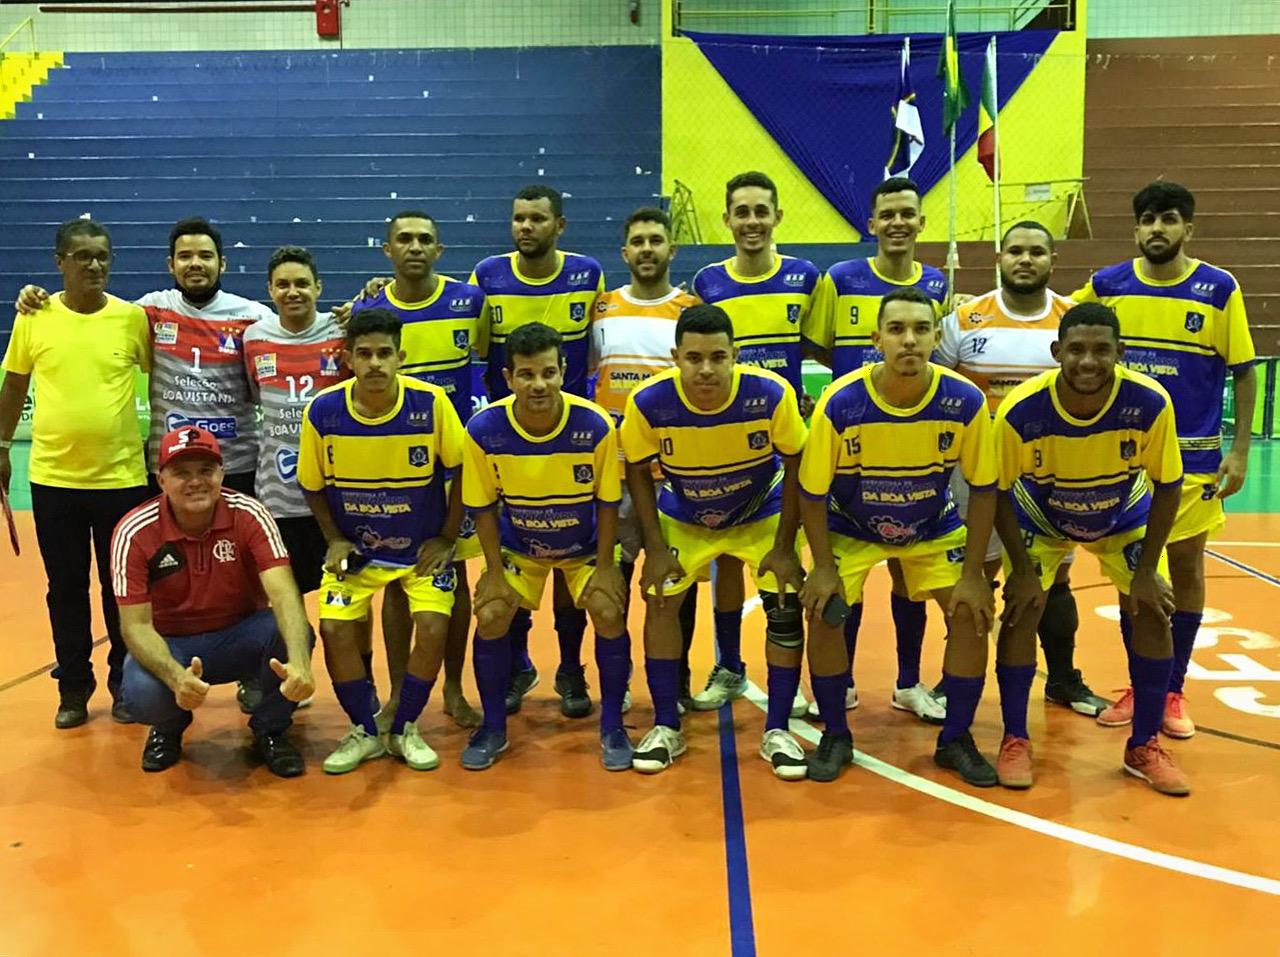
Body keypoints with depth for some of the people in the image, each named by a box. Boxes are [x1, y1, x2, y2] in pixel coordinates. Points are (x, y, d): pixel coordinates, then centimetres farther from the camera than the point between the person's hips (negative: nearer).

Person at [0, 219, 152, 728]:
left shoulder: (133, 317, -4)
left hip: (121, 476, -1)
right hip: (53, 477, 1)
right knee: (66, 588, 11)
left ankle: (125, 685, 24)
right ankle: (74, 687, 25)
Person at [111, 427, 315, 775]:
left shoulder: (249, 515, -19)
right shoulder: (134, 532, -18)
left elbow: (284, 594, -31)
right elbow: (137, 625, -20)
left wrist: (299, 662, -51)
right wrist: (175, 676, -42)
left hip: (240, 637, 0)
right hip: (170, 645, 0)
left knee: (291, 632, -32)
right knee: (142, 693, -33)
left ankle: (269, 730, -2)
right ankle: (169, 727, 9)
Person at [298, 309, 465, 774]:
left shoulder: (432, 403, -20)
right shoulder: (322, 411, -15)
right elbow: (313, 485, 2)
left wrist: (446, 538, -7)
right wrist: (335, 540, -5)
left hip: (422, 546, -1)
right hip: (354, 547, 1)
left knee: (432, 627, -18)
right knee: (335, 628, -15)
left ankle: (404, 730, 8)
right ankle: (364, 732, 9)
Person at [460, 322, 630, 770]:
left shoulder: (595, 425, -27)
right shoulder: (484, 429, -25)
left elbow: (607, 503, -13)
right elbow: (484, 507, -11)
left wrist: (603, 566, -14)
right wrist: (495, 571, -13)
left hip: (585, 546, -1)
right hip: (517, 546, 1)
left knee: (609, 612, -18)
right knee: (490, 617, -14)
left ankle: (612, 727, 5)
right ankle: (493, 728, 10)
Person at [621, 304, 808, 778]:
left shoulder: (771, 394, -31)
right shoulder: (648, 402, -29)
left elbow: (795, 465, -16)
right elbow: (638, 470, -10)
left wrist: (783, 547, -15)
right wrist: (655, 548, -13)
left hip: (761, 514, -1)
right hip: (682, 518, 1)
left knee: (785, 607, -9)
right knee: (660, 601, -8)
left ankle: (777, 732, 8)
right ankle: (666, 728, 11)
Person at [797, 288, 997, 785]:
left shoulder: (965, 402, -24)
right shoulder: (840, 403, -28)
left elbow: (983, 489, -12)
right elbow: (812, 492, -15)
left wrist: (973, 573, -14)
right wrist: (824, 567, -16)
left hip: (933, 528, 2)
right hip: (850, 527, -1)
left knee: (972, 614, -11)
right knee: (825, 615, -17)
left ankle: (955, 739, 12)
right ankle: (835, 735, 8)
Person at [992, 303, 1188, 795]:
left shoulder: (1150, 403, -32)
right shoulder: (1021, 410, -35)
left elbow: (1167, 487, -16)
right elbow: (999, 491, -18)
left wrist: (1147, 571, -15)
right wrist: (1022, 569, -18)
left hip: (1123, 518, 2)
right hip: (1039, 518, -1)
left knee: (1151, 610, -6)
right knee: (1022, 608, -14)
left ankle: (1145, 746, 12)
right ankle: (1015, 741, 4)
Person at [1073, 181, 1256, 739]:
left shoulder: (1219, 290, -4)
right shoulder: (1106, 285, -1)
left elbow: (1244, 373, 0)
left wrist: (1240, 451, -6)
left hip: (1193, 455, -1)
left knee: (1186, 570, 6)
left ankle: (1173, 692, 20)